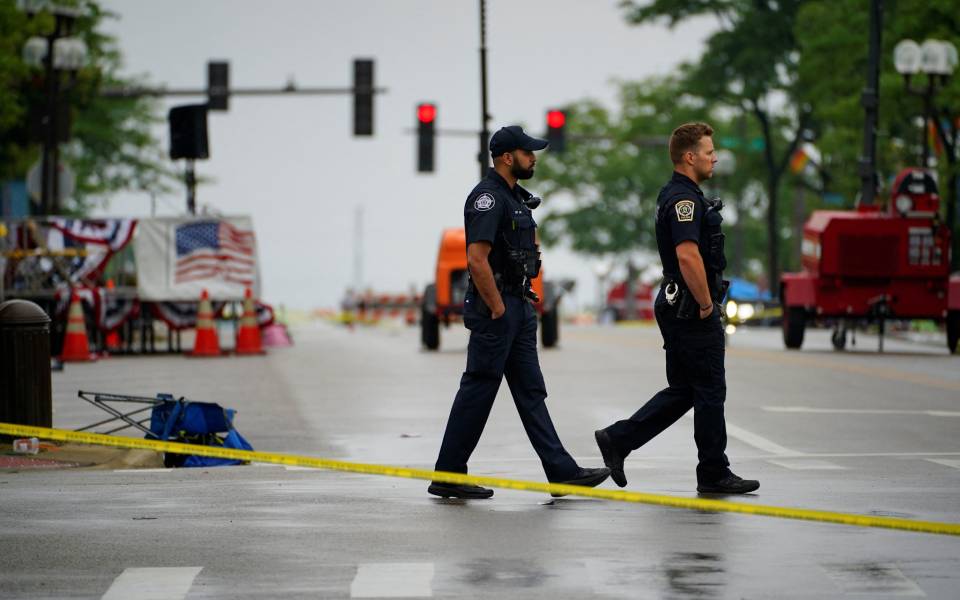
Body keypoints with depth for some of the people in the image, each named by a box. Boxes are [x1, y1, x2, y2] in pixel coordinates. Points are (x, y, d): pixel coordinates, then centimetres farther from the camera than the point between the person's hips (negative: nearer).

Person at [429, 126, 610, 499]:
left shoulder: (515, 197, 16)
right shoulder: (488, 197, -15)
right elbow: (477, 259, -24)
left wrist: (525, 299, 17)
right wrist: (497, 310, -20)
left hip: (518, 308, 10)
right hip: (495, 307, -10)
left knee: (531, 393, 8)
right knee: (477, 393, -4)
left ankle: (561, 471, 8)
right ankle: (448, 477, 2)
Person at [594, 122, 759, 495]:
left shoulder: (674, 196, 16)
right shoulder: (685, 199, -17)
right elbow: (688, 256, -29)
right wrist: (706, 304, -19)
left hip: (675, 307, 10)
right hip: (693, 311, -10)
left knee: (682, 391, 14)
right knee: (710, 391, -1)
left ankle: (617, 440, 9)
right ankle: (714, 474, 6)